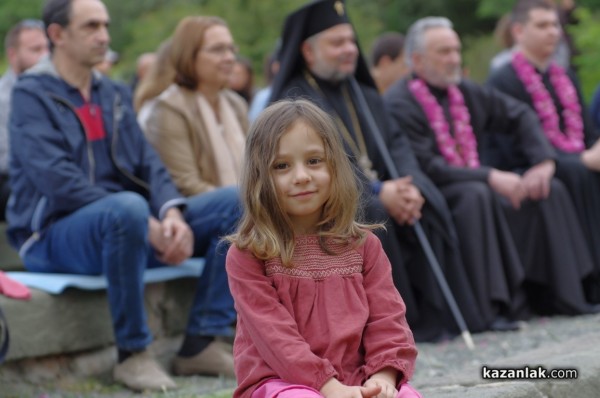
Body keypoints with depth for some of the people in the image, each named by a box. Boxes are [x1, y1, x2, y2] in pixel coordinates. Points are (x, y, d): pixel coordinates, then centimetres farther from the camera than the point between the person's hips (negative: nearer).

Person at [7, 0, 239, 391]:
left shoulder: (115, 95, 17)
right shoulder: (33, 95, -5)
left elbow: (149, 164, 8)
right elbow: (58, 182, -18)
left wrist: (173, 215, -15)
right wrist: (147, 225, -24)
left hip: (121, 227, 7)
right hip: (55, 234, -7)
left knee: (236, 202, -7)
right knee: (128, 209, -40)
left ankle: (202, 343, -12)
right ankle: (133, 352, -25)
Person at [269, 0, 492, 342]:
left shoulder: (365, 96, 18)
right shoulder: (295, 102, -4)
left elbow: (397, 143, 7)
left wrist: (408, 185, -16)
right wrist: (377, 193, -26)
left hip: (380, 189, 6)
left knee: (430, 207, -22)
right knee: (371, 217, -35)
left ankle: (431, 311, -22)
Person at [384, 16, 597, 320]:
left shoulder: (466, 93, 9)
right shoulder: (399, 105, -14)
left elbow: (519, 116, 15)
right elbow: (424, 167, -23)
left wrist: (543, 162, -2)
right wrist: (490, 177, -27)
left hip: (477, 186, 8)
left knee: (549, 191, -6)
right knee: (476, 195, -36)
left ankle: (559, 294, -5)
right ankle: (494, 303, -34)